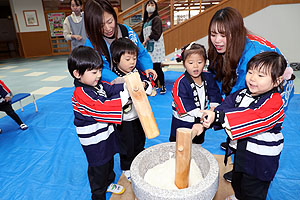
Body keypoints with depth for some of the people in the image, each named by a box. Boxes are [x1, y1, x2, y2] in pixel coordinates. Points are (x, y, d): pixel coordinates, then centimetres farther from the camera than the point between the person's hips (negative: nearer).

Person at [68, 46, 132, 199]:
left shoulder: (98, 84, -1)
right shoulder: (81, 94, -28)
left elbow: (113, 88, -1)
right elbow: (100, 109, -37)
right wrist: (125, 96, -40)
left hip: (107, 134, 9)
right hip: (95, 143, -9)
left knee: (109, 162, 29)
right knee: (98, 170, 12)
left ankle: (108, 183, 55)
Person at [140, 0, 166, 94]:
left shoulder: (156, 19, -2)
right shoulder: (145, 21, 22)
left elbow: (156, 33, -14)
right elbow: (142, 34, 22)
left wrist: (145, 41, -9)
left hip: (155, 46, -7)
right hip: (148, 46, 7)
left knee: (157, 67, -10)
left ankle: (162, 86, -1)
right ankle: (155, 85, 17)